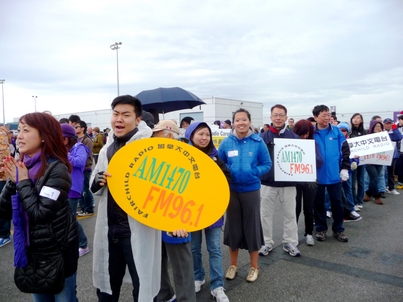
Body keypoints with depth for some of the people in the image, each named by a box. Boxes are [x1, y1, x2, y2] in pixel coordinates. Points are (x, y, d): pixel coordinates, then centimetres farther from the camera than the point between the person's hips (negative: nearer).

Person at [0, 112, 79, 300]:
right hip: (31, 248, 6)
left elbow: (40, 214, -25)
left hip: (58, 250, -6)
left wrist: (23, 181, -18)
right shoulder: (21, 166, 0)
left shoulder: (56, 169, -20)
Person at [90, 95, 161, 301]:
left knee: (141, 284, 10)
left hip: (138, 229, -6)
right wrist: (99, 180, -6)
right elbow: (94, 183, 18)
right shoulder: (106, 149, 9)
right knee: (106, 282, 23)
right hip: (108, 227, 6)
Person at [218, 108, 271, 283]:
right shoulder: (226, 143, -3)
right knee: (233, 226, 12)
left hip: (251, 190, -1)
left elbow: (267, 164, -3)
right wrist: (227, 172, -14)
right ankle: (233, 265, 31)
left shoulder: (258, 142, -7)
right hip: (231, 190, 2)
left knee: (252, 226, 8)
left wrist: (253, 172, -18)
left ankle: (254, 267, 27)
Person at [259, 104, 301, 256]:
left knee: (290, 214, 11)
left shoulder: (294, 137, 2)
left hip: (288, 182, 1)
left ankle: (290, 243, 26)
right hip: (268, 182, -1)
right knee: (266, 214, 9)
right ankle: (266, 243, 24)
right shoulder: (263, 137, -2)